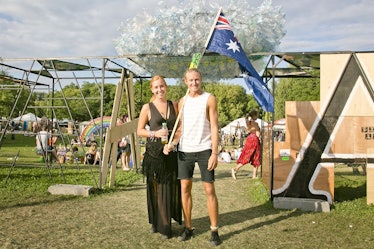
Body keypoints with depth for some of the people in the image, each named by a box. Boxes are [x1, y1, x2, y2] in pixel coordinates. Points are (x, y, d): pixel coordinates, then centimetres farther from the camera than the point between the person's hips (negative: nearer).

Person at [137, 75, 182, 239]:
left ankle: (166, 224, 19)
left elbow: (180, 128, 7)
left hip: (171, 152, 2)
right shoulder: (147, 108, 1)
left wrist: (173, 144, -10)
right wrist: (155, 134, -14)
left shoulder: (174, 105, 9)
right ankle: (156, 223, 18)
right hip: (154, 153, -2)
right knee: (157, 188, 3)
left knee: (172, 187, 4)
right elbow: (139, 131, 3)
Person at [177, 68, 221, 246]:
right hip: (184, 151, 4)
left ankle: (214, 230, 10)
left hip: (204, 150, -4)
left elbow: (214, 127, -5)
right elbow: (180, 127, 15)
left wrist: (214, 153, -13)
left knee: (209, 190, -1)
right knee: (185, 189, 6)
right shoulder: (182, 101, 12)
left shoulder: (209, 99, -1)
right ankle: (188, 228, 18)